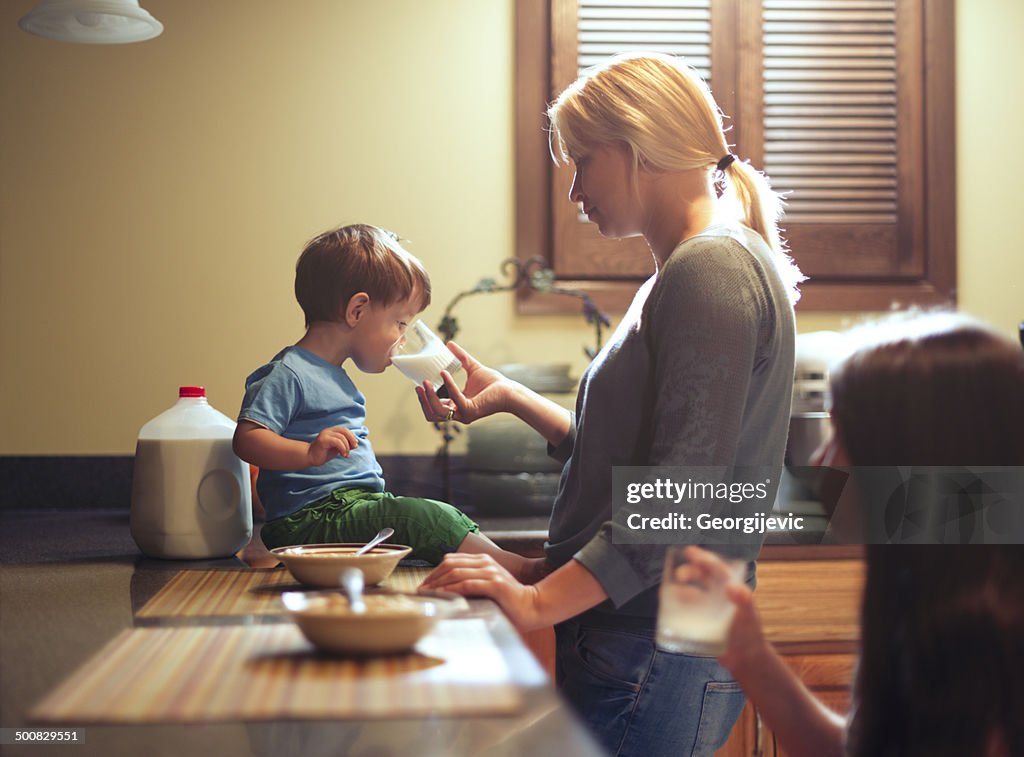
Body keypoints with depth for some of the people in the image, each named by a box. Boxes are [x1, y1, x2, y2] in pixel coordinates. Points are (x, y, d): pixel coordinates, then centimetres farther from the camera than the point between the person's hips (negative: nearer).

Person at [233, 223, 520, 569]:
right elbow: (247, 438, -21)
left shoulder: (334, 375, 23)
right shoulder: (287, 374, -11)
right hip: (313, 519, -11)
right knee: (429, 518, -23)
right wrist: (311, 453, -35)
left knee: (453, 521, 5)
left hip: (359, 503, 11)